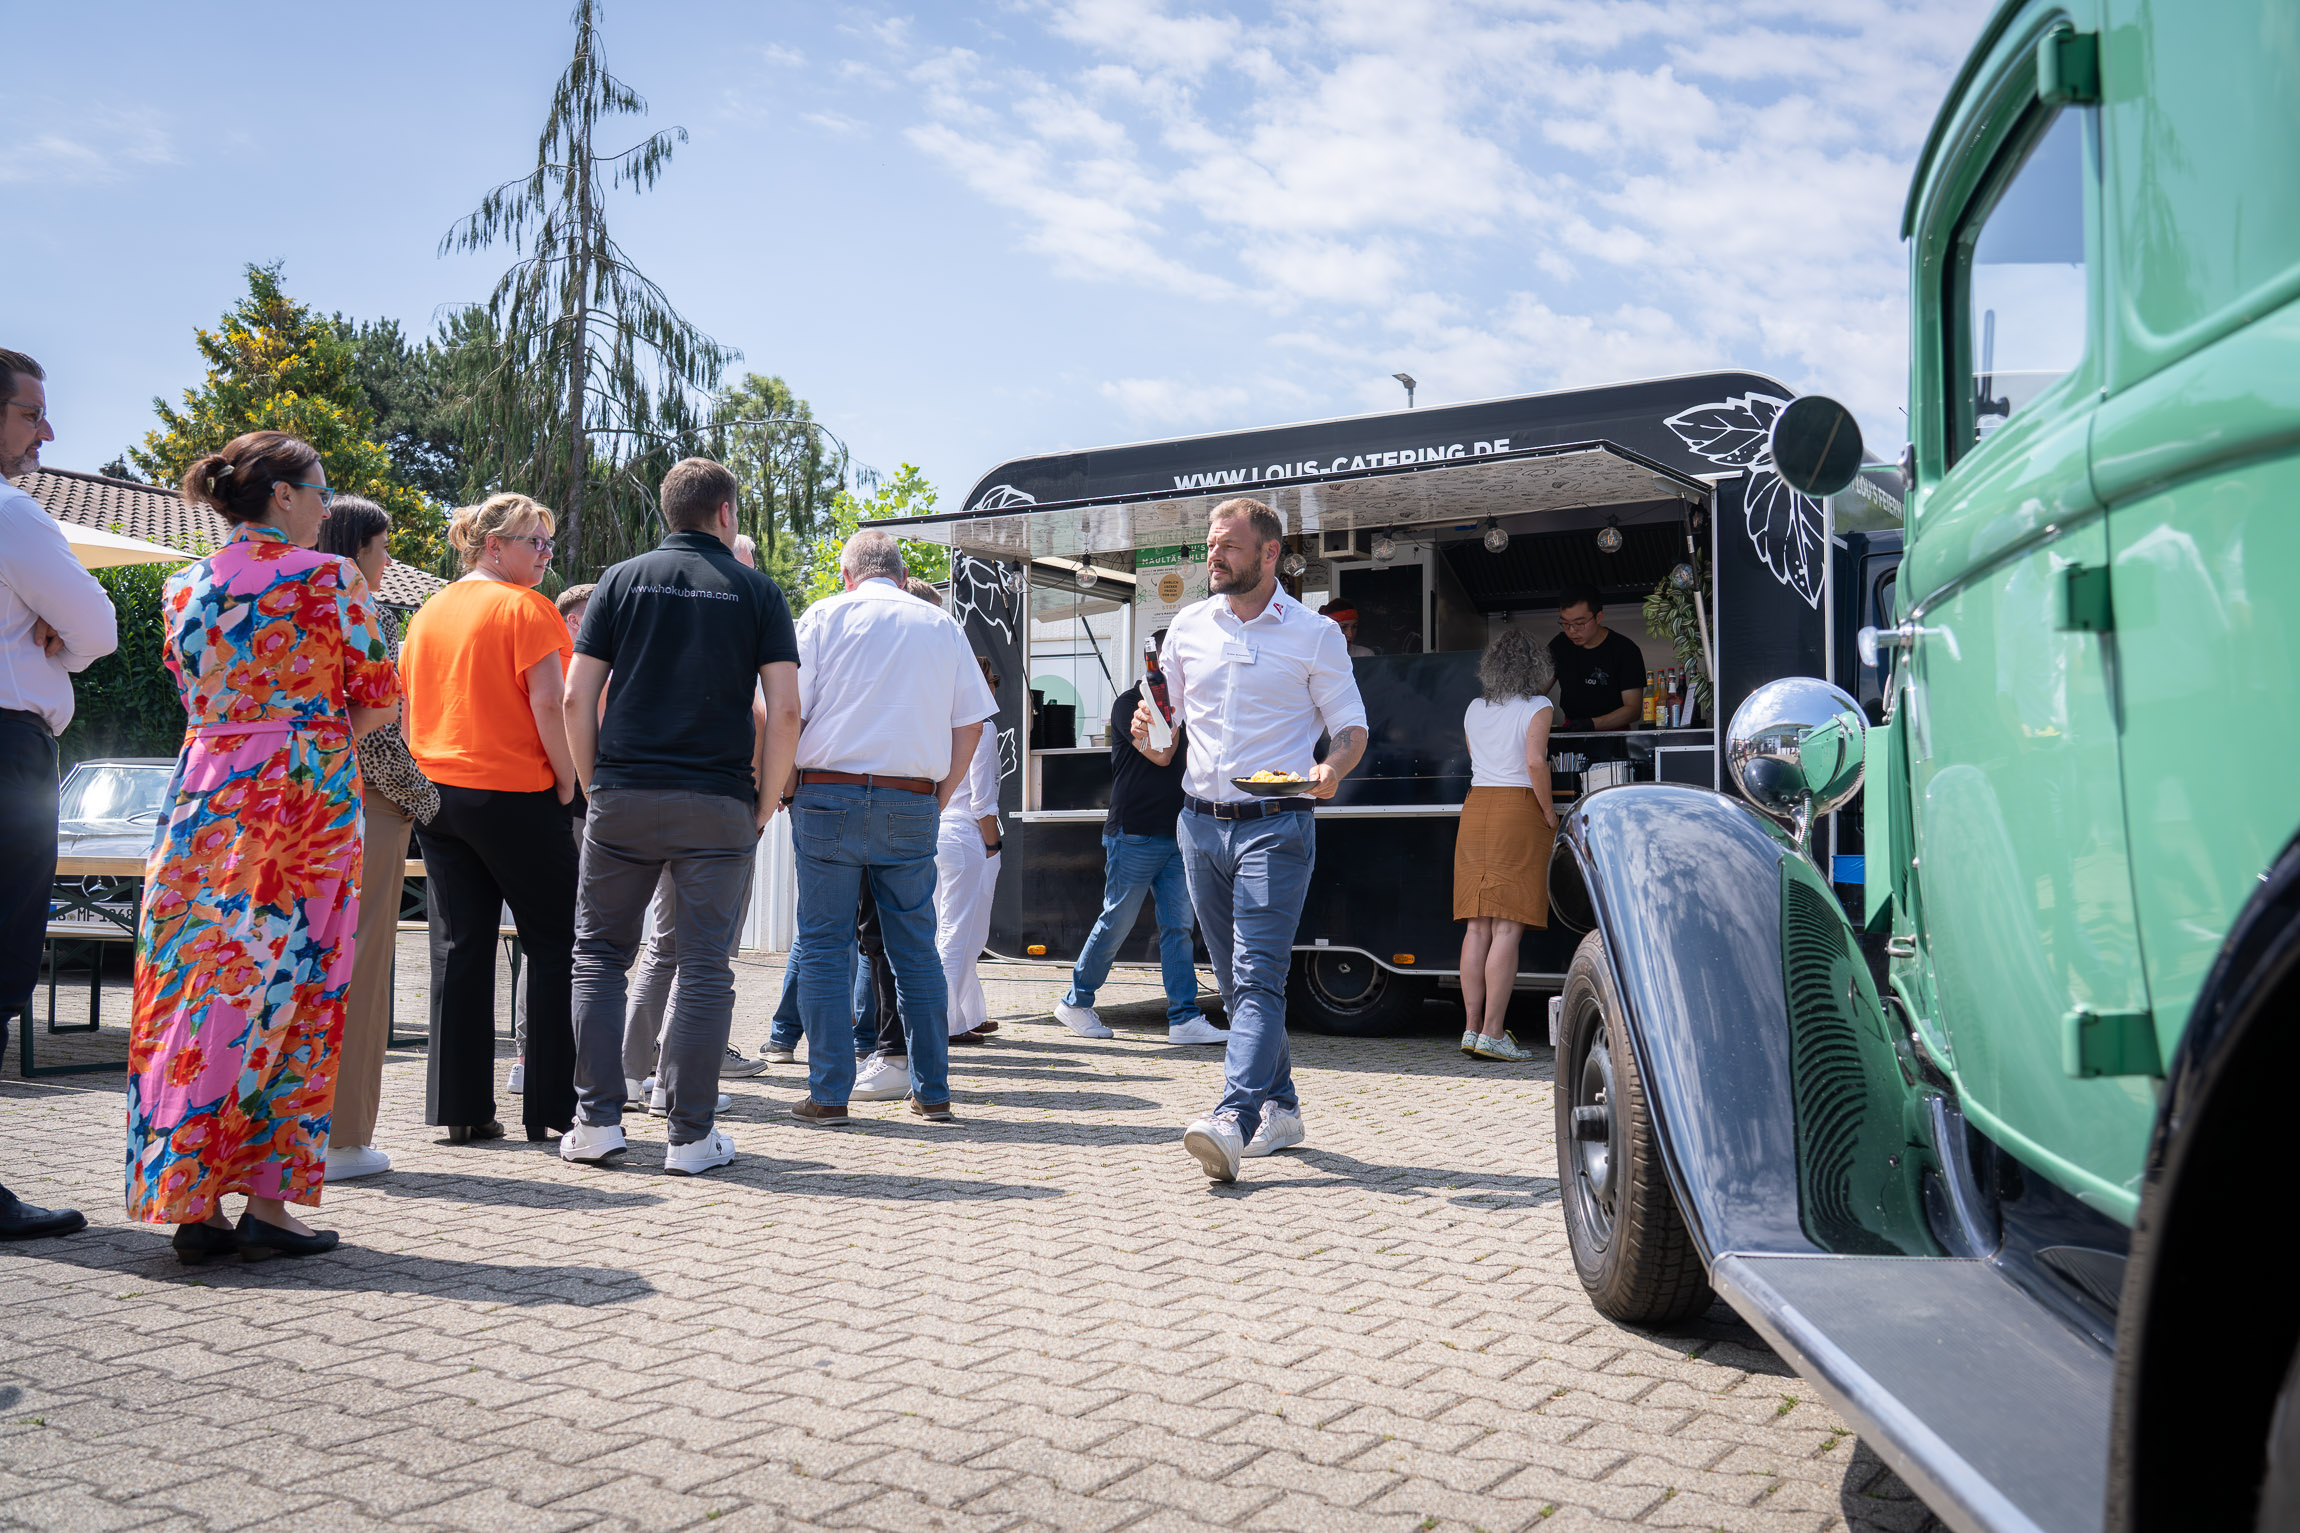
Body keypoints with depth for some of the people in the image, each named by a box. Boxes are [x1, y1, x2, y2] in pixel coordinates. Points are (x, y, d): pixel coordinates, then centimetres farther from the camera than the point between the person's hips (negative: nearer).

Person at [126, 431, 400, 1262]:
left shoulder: (183, 587, 10)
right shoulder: (330, 578, -5)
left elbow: (195, 693, 19)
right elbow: (377, 701, -2)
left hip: (203, 797, 5)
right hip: (306, 798, -5)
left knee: (195, 987, 7)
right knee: (289, 992, 0)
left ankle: (192, 1198, 11)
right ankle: (267, 1200, 3)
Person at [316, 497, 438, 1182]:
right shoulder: (368, 617, -10)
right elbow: (376, 730, -16)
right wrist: (423, 797, -4)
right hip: (363, 805, -8)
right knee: (356, 961, -3)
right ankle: (340, 1134, 2)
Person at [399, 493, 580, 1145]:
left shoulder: (428, 611, 14)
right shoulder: (523, 607, -8)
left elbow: (407, 705, 16)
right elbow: (550, 703, -17)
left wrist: (426, 779, 20)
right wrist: (566, 780, -8)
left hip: (436, 792, 7)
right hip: (512, 795, -7)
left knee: (459, 946, 8)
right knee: (553, 944, 3)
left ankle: (460, 1108, 9)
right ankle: (552, 1108, 4)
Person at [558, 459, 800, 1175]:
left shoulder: (622, 580, 8)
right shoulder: (757, 591, 5)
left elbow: (577, 697, 1)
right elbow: (785, 710, -4)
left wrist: (594, 785, 10)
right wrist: (765, 804, 3)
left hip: (623, 795, 1)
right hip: (718, 804, -1)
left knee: (599, 953, 13)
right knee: (703, 967, 3)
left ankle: (598, 1118, 11)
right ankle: (691, 1134, 4)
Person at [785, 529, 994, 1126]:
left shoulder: (825, 615, 4)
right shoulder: (942, 627, 11)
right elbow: (970, 724, 9)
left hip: (828, 793, -2)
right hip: (912, 805, 2)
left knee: (824, 946, 4)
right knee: (915, 949, 10)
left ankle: (829, 1094, 3)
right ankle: (933, 1092, 13)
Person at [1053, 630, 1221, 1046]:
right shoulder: (1129, 703, -6)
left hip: (1174, 835, 7)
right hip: (1134, 835, -7)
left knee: (1178, 926, 1)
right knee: (1116, 923, 0)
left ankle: (1185, 1018, 0)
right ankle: (1075, 1002, 16)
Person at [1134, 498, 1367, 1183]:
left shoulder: (1315, 634, 0)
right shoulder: (1188, 627, 12)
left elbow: (1351, 726, 2)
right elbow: (1165, 729, 18)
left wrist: (1332, 767, -19)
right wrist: (1150, 737, -6)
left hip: (1275, 826, -5)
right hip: (1201, 823, 5)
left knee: (1258, 977, -15)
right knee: (1236, 980, 10)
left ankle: (1232, 1120, -23)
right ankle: (1280, 1107, 22)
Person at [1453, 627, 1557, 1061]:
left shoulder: (1475, 709, 15)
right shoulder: (1536, 708, -3)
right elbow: (1535, 762, -16)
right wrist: (1549, 813, -7)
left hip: (1475, 807, 6)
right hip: (1519, 810, -6)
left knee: (1477, 927, 6)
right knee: (1507, 928, -7)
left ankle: (1472, 1027, 7)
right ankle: (1492, 1033, -9)